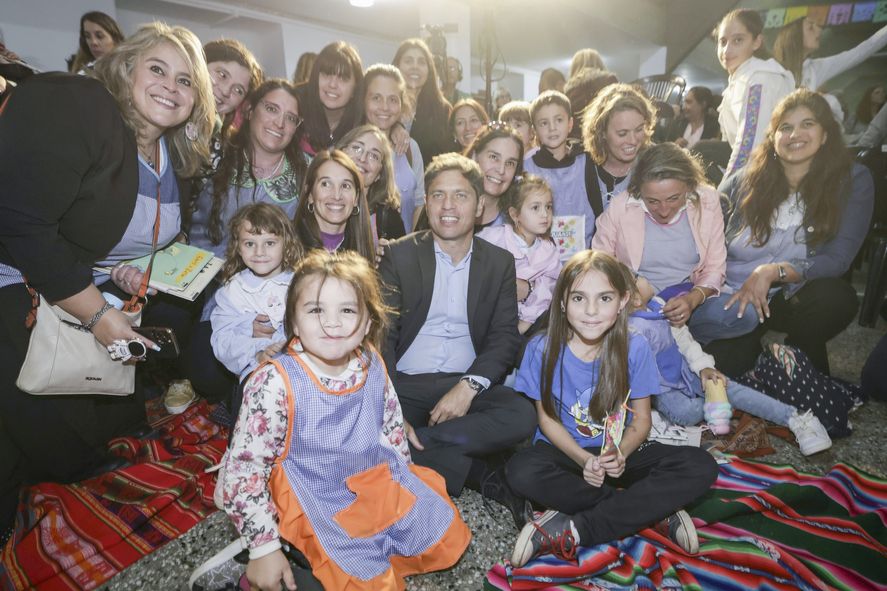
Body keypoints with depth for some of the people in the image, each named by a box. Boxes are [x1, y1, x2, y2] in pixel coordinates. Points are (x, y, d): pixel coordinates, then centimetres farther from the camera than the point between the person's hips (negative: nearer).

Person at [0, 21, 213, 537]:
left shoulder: (177, 155, 4)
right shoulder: (69, 107, -19)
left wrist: (139, 272, -6)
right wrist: (96, 312, -24)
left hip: (105, 295, 7)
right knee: (45, 434, -10)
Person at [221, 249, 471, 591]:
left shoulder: (371, 366, -9)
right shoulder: (275, 385, -24)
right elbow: (244, 468, -17)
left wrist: (403, 481, 14)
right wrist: (264, 548, -14)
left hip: (380, 484, 6)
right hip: (318, 506, -5)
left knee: (449, 540, 10)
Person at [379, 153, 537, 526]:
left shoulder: (500, 262, 9)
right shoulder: (399, 254, 4)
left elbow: (505, 336, 2)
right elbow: (381, 333, -5)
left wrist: (470, 385, -18)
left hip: (467, 386, 1)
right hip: (404, 385, 0)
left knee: (522, 416, -27)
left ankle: (411, 446, -22)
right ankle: (479, 471, -19)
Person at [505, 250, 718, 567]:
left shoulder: (635, 349, -12)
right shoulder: (543, 349, -14)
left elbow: (641, 420, -3)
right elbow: (548, 418, -6)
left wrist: (620, 453, -24)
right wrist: (583, 459, -21)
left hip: (618, 451, 2)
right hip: (565, 450, -1)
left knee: (701, 466, -22)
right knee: (521, 470, -34)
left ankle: (571, 530, -24)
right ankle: (656, 511, -19)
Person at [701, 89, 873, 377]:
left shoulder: (853, 180, 0)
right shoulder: (743, 181, 2)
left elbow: (837, 260, -8)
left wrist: (773, 272, -25)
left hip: (793, 297, 2)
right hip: (732, 297, -1)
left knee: (836, 298, -33)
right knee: (725, 364, -29)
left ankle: (800, 359, -2)